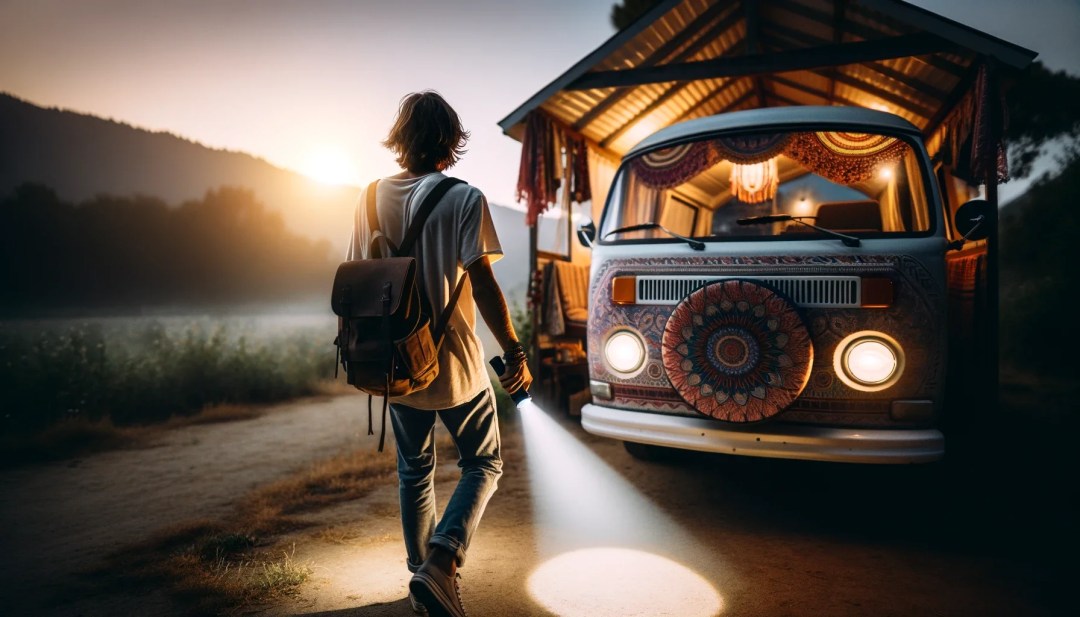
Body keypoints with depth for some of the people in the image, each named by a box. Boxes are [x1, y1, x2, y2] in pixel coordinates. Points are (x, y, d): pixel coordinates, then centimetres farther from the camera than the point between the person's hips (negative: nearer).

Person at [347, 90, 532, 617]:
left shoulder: (371, 198, 3)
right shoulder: (463, 199, -13)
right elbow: (482, 282, -17)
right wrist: (515, 352, -9)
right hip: (454, 362, -5)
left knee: (413, 470, 21)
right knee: (483, 463, 13)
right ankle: (440, 564, -4)